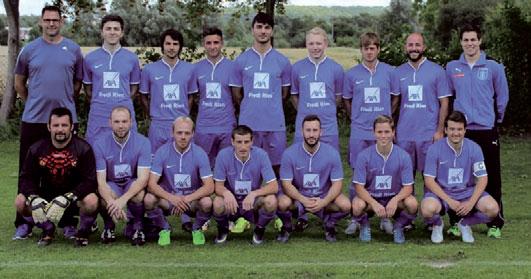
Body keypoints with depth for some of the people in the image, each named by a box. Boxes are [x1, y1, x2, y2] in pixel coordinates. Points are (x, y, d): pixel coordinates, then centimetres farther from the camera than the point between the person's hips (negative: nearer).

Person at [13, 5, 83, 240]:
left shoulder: (73, 50, 4)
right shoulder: (29, 50, 4)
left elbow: (78, 83, 10)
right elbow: (19, 83, 13)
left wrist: (66, 104, 8)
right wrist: (34, 103, 11)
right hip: (33, 120, 0)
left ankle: (68, 222, 15)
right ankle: (24, 223, 13)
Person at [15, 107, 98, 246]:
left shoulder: (83, 148, -11)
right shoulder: (37, 149, -1)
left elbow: (90, 181, -18)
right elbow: (26, 178, -1)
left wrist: (66, 199, -32)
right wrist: (34, 199, -24)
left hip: (75, 200, -3)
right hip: (46, 197, 3)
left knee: (91, 201, -34)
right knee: (20, 201, -20)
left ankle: (83, 232, 0)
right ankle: (48, 229, 8)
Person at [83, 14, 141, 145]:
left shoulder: (132, 58, 5)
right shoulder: (90, 58, 5)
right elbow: (88, 87, 13)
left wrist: (123, 102, 5)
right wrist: (98, 103, 7)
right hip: (98, 118, 0)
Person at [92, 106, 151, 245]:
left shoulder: (142, 142, -16)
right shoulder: (100, 144, -13)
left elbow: (143, 178, -22)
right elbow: (101, 180, -17)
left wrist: (123, 199, -39)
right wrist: (111, 202, -39)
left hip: (133, 183, 0)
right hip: (111, 184, 1)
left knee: (138, 195, -35)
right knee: (106, 200, -33)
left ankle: (137, 227, -4)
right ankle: (109, 226, 3)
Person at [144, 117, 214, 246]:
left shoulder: (200, 154, -11)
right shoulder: (162, 152, -10)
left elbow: (209, 187, -17)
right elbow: (152, 184, -15)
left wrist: (187, 199, -32)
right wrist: (172, 198, -33)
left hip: (193, 198, 0)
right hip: (168, 197, 1)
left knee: (207, 202, -33)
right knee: (148, 199, -29)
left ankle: (197, 229, 2)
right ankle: (164, 229, 1)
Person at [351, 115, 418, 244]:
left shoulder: (403, 156, -11)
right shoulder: (364, 156, -13)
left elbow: (408, 187, -9)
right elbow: (359, 187, -12)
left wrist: (395, 200, -30)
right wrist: (374, 203, -30)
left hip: (394, 198, 1)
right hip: (370, 197, -1)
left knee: (412, 203, -30)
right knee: (357, 206, -33)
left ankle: (398, 227, 4)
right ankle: (365, 226, 4)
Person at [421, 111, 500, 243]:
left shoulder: (474, 148, -6)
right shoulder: (435, 149, -11)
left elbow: (482, 178, -4)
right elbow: (429, 180, -11)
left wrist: (471, 202, -19)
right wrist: (449, 201, -21)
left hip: (467, 192, 2)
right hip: (441, 192, -2)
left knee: (492, 208, -23)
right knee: (428, 208, -35)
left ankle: (465, 223, 9)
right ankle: (437, 225, 5)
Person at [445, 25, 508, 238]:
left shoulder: (493, 67, 1)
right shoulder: (452, 68, 6)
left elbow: (502, 96, 8)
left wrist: (496, 119, 11)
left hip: (487, 130, -1)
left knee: (491, 177, 1)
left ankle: (495, 223, 9)